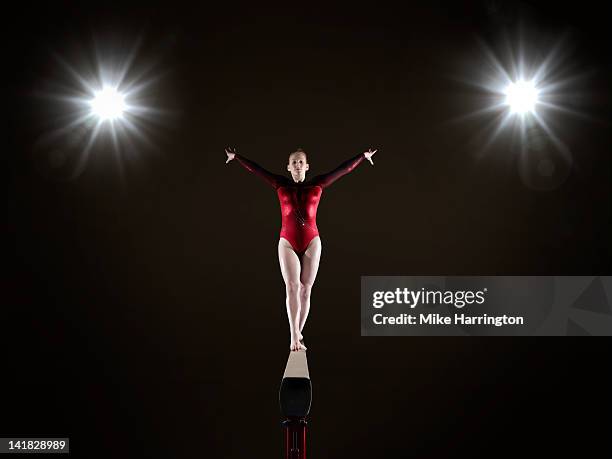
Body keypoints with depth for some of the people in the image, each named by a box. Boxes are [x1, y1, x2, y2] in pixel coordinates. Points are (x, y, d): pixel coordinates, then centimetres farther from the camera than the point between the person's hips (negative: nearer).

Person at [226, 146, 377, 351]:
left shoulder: (317, 184, 6)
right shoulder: (281, 184, 7)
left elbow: (344, 169, 5)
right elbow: (255, 169, 7)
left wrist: (363, 156, 4)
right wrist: (236, 157, 6)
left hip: (311, 242, 1)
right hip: (287, 243, -1)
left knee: (305, 289, 2)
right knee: (292, 287, -14)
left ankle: (298, 335, 12)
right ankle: (295, 337, -18)